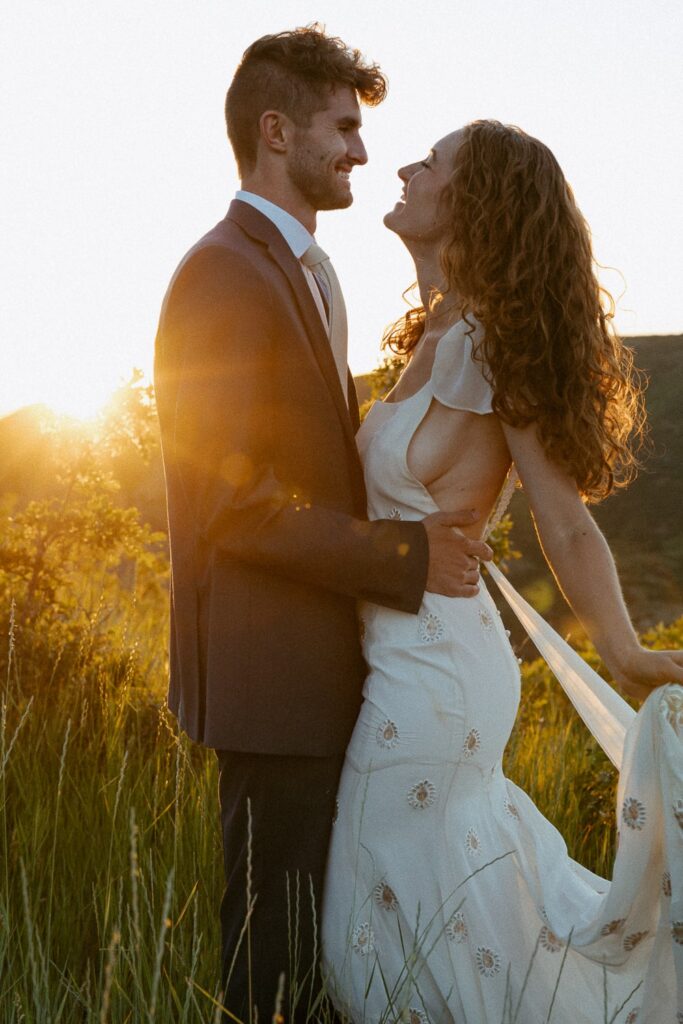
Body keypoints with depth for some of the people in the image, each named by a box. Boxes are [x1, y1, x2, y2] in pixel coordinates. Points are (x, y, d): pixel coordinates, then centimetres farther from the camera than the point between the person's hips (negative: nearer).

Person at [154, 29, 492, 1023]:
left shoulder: (310, 271, 16)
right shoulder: (226, 274, -16)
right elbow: (229, 497, -21)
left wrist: (428, 526, 6)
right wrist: (403, 556, -18)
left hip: (326, 660, 10)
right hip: (271, 669, -10)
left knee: (312, 913, 19)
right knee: (275, 939, 1)